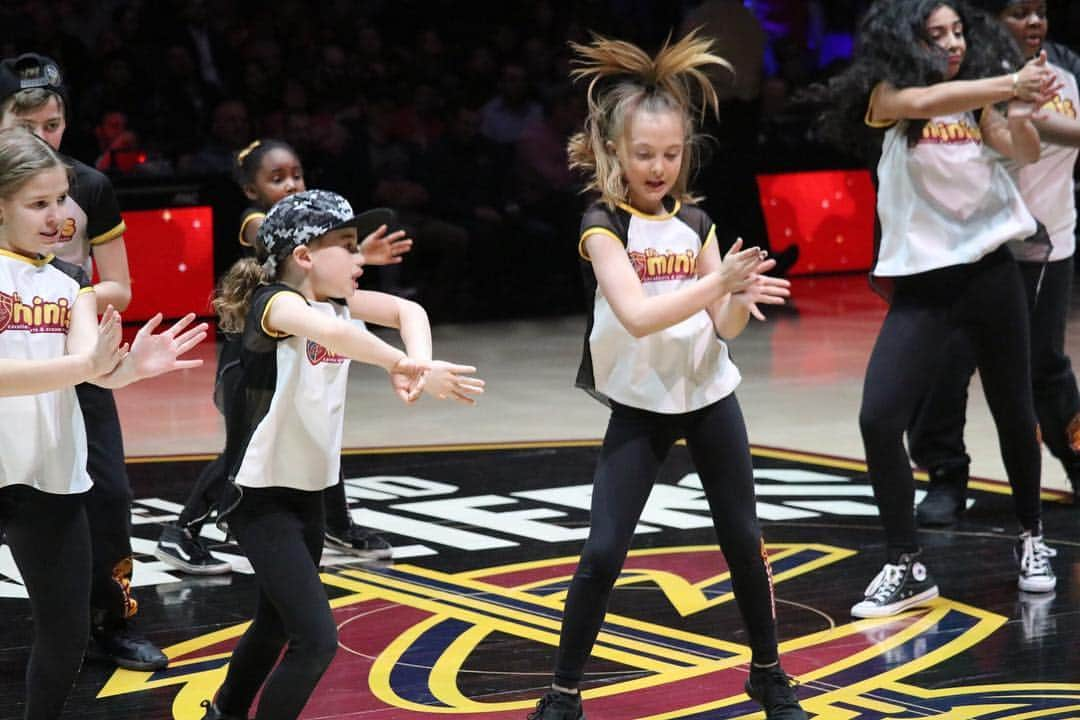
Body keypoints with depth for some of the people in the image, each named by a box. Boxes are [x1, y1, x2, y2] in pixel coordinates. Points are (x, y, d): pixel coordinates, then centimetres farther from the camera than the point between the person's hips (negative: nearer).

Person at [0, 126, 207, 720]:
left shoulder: (71, 283, 8)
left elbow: (94, 368, -7)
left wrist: (130, 366, -29)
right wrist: (89, 363, -37)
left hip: (55, 477, 5)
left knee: (67, 635, 9)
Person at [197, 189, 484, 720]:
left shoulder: (337, 301, 3)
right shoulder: (275, 302, -21)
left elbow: (407, 311, -4)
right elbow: (330, 331, -41)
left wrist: (418, 366, -24)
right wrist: (407, 369, -38)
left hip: (308, 493, 9)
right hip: (260, 497, -9)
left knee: (278, 625, 25)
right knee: (316, 639, -17)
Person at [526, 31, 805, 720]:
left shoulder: (696, 222, 0)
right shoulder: (604, 225, -13)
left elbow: (725, 327, -1)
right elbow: (637, 316, -27)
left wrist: (742, 298, -23)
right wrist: (718, 281, -33)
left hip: (710, 400, 4)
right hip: (639, 409, -4)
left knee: (744, 539, 9)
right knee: (602, 554, -9)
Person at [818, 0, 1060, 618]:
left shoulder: (977, 99, 6)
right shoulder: (885, 95, -5)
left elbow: (1024, 151, -7)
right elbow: (924, 102, -27)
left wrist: (1023, 113, -29)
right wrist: (1014, 83, -35)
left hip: (990, 271, 3)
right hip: (921, 283, -3)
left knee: (1015, 412, 11)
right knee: (879, 418, -14)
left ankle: (1032, 538, 34)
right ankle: (907, 568, -3)